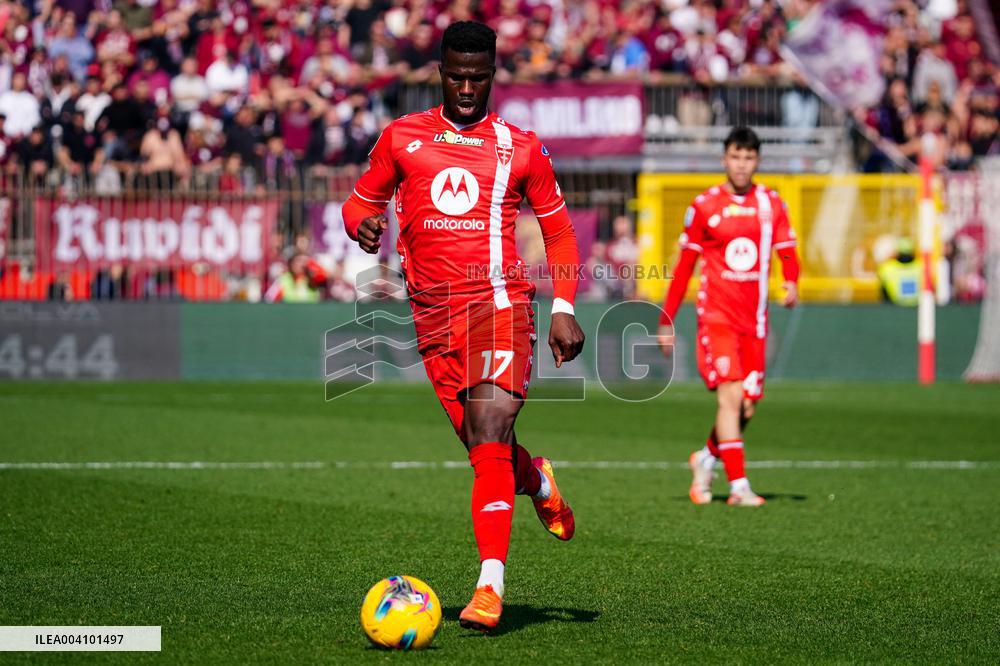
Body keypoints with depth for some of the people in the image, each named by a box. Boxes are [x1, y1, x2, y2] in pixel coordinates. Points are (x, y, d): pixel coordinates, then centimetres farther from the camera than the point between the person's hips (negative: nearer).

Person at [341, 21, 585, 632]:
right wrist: (364, 224, -9)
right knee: (485, 446, 6)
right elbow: (361, 200, 17)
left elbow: (558, 229, 14)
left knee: (488, 435, -20)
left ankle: (491, 584, -25)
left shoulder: (521, 148, 8)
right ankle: (538, 483, 43)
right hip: (434, 312, 3)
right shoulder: (402, 137, 10)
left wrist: (565, 310, 3)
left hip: (499, 300, -3)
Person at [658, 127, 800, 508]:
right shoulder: (704, 206, 1)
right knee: (731, 394, -17)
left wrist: (791, 282, -18)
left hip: (754, 320, 4)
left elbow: (787, 254, 6)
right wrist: (666, 320, 5)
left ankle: (706, 458, 32)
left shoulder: (771, 204, 8)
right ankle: (738, 486, -17)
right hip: (716, 315, -4)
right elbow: (684, 266, 6)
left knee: (747, 408, 5)